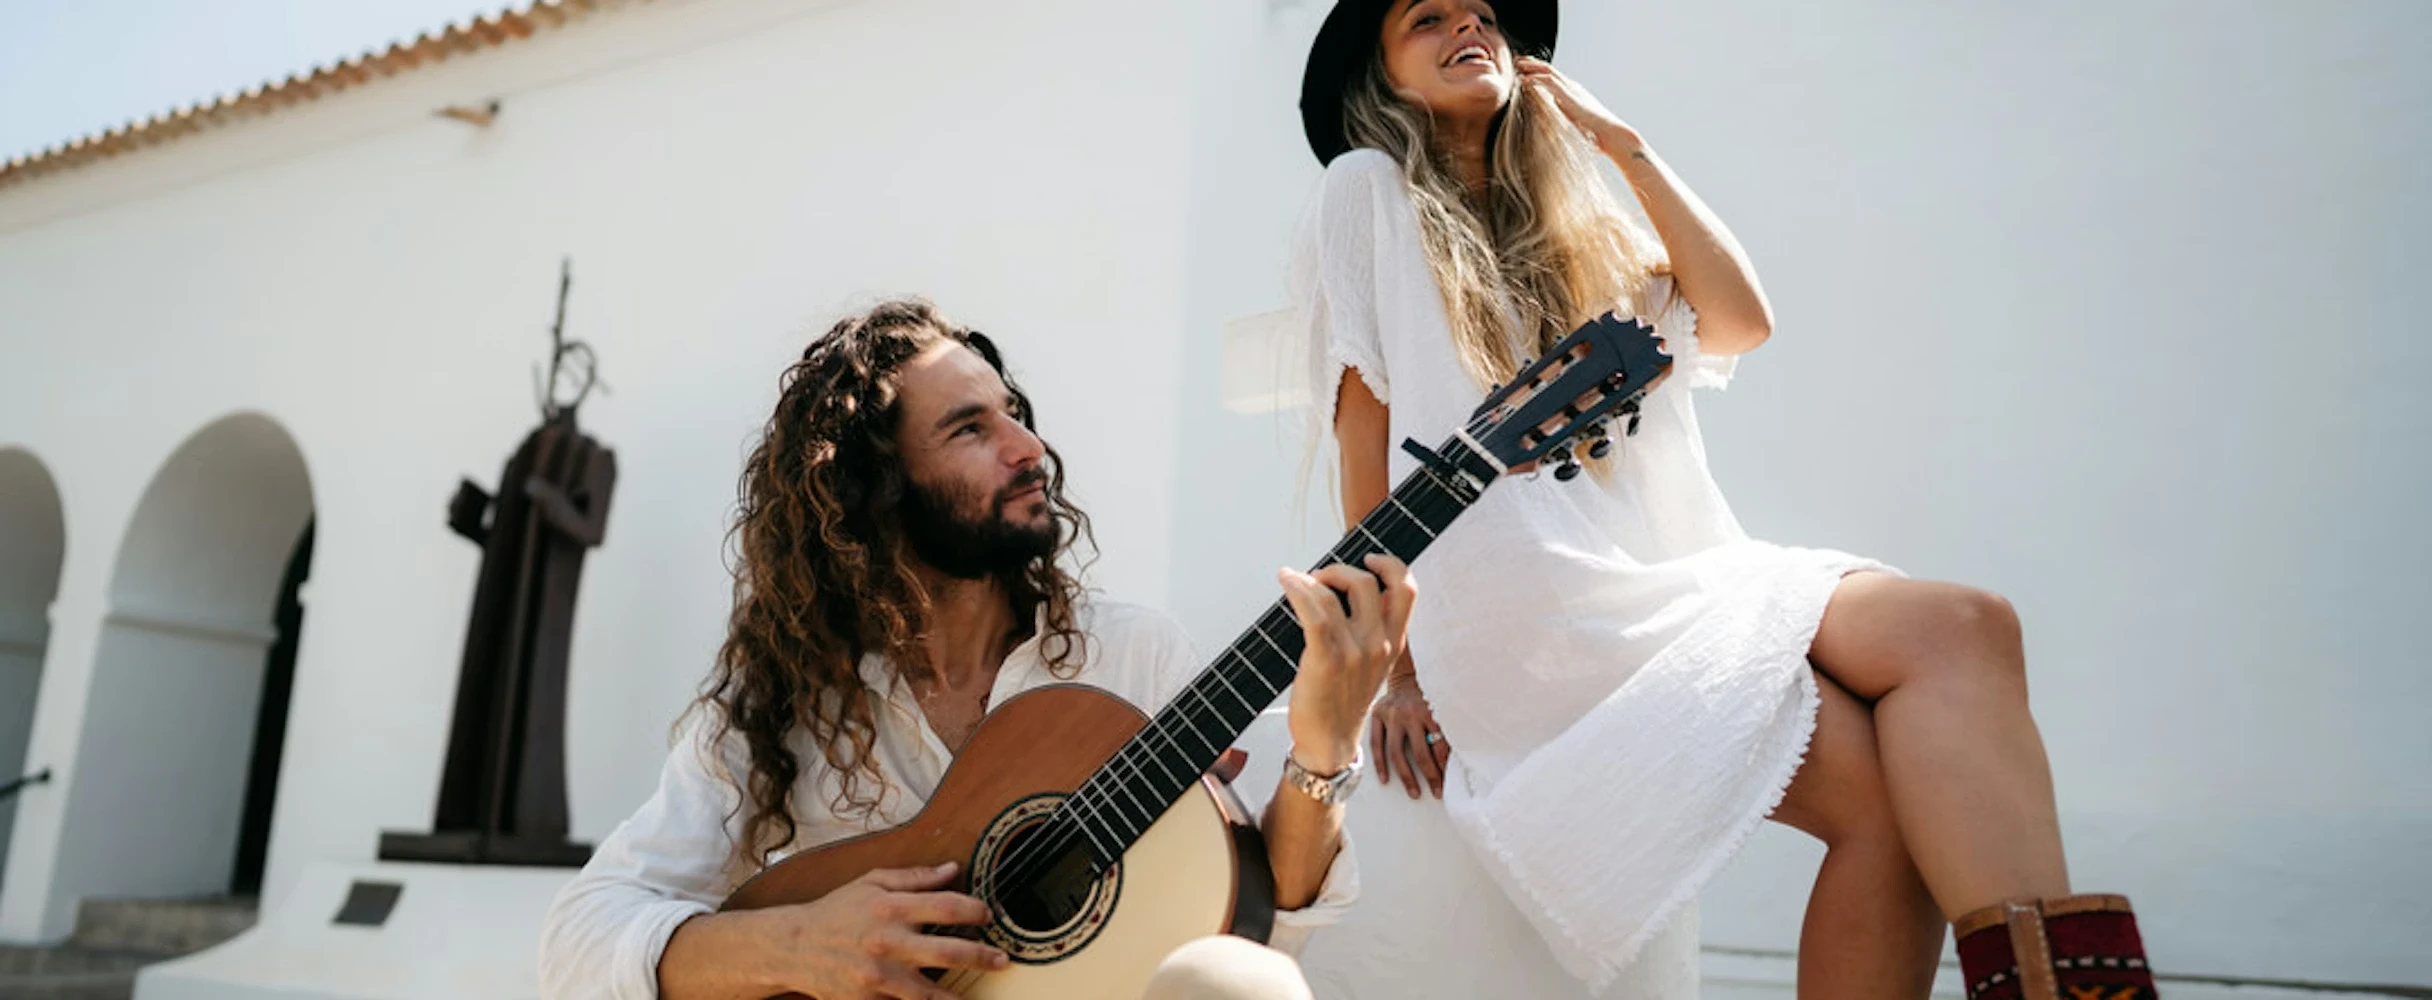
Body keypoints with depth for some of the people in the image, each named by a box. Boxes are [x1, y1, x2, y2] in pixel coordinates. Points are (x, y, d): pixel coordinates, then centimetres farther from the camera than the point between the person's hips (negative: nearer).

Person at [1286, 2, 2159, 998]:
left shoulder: (1572, 230, 25)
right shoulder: (1369, 193, 8)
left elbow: (1741, 319, 11)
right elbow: (1365, 438, 0)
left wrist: (1622, 143, 13)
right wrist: (1396, 663, -5)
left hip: (1658, 580, 6)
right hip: (1531, 611, -6)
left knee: (1964, 627, -22)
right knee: (1885, 785, -26)